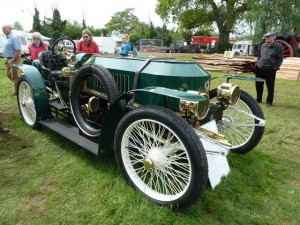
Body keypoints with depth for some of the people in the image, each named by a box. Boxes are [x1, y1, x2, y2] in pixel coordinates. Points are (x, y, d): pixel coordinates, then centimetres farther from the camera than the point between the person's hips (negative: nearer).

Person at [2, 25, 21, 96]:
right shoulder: (6, 38, 13)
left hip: (13, 59, -9)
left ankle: (18, 91, 10)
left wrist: (13, 60, -22)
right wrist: (5, 59, 13)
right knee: (8, 74, 15)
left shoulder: (14, 37, -15)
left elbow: (18, 50, -22)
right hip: (7, 59, 9)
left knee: (14, 76, -2)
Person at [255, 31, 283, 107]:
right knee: (258, 85, 12)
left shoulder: (278, 46, -3)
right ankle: (258, 99, 27)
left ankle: (269, 102, 14)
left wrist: (275, 68, -11)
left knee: (270, 87, 1)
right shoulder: (263, 45, 9)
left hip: (270, 70, -4)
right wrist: (257, 64, 11)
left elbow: (280, 59, -3)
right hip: (259, 69, 5)